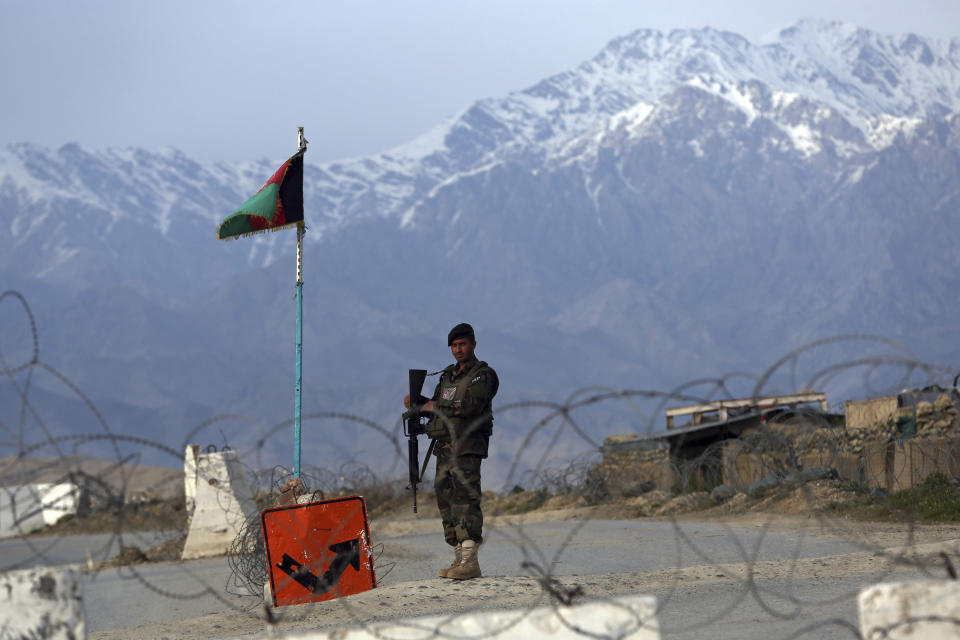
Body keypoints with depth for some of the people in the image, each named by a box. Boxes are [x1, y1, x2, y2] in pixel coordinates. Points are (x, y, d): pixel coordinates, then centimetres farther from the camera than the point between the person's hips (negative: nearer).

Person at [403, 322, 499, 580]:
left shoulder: (482, 375, -4)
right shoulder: (448, 375, 20)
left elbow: (472, 406, -19)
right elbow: (436, 406, 24)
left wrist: (435, 407, -12)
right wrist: (417, 402, 4)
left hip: (467, 446, -8)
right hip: (444, 447, 8)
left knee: (465, 500, -17)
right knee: (446, 501, 7)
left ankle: (470, 561, -23)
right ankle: (459, 558, 11)